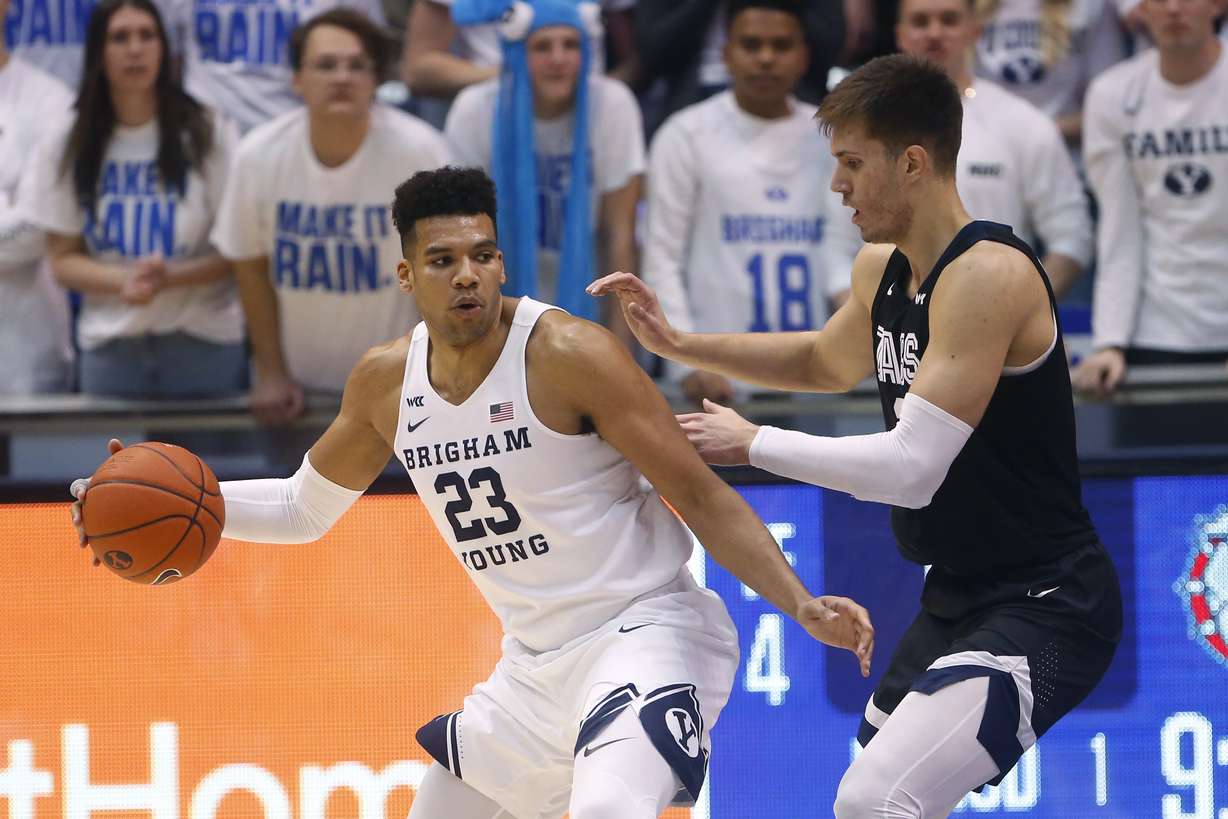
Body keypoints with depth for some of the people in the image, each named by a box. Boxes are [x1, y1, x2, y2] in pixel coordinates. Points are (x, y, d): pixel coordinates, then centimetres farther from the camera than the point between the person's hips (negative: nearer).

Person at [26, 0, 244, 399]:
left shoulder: (208, 133, -3)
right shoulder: (67, 147, 3)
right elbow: (63, 259, 4)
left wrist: (170, 277, -21)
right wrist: (122, 281, -17)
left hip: (204, 341, -1)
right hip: (110, 347, 1)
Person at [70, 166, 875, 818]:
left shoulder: (568, 354, -17)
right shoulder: (386, 381, 3)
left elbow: (702, 499, -16)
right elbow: (304, 509, 20)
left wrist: (803, 604, -27)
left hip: (643, 635, -8)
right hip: (536, 659, 8)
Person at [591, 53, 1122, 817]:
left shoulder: (987, 274, -22)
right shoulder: (880, 272, 7)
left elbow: (910, 468, -26)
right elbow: (827, 362, 31)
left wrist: (754, 444, -14)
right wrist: (679, 345, 19)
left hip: (1042, 607, -10)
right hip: (959, 596, 10)